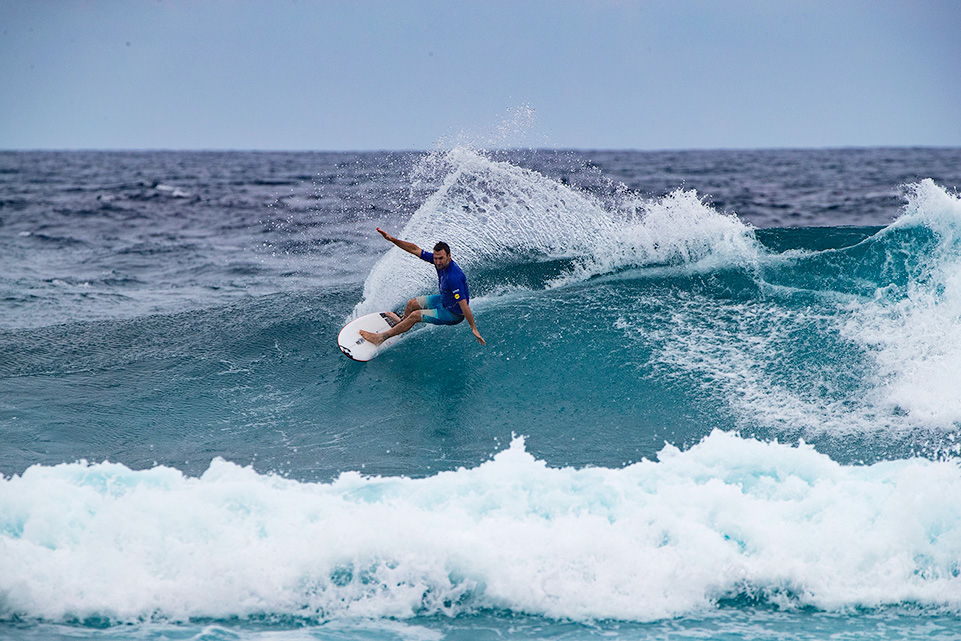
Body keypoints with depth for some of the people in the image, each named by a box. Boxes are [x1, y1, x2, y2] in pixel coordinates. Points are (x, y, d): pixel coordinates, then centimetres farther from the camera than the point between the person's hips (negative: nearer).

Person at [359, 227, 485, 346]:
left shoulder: (454, 277, -39)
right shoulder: (438, 259, -15)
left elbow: (463, 304, -38)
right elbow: (415, 249, -7)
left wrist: (474, 329, -36)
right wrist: (392, 239, -15)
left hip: (454, 313, -9)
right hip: (444, 300, 9)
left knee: (415, 316, -12)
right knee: (411, 304, 20)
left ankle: (382, 337, 3)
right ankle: (401, 322, 54)